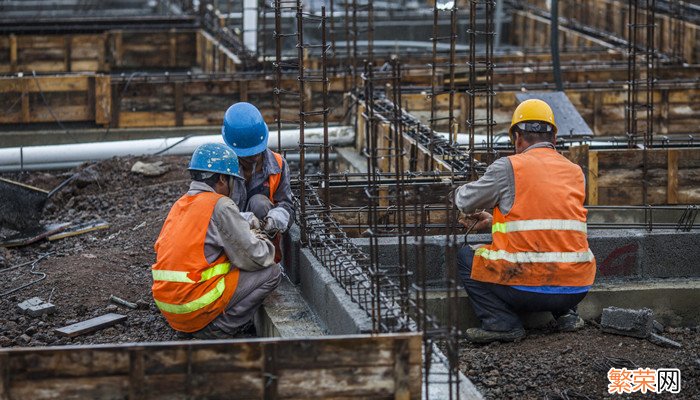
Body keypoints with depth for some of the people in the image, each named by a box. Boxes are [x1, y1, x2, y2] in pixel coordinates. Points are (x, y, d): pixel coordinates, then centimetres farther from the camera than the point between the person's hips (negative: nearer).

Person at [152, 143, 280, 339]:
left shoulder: (180, 204, 14)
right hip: (195, 305, -8)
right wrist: (266, 246, 12)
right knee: (271, 273, 1)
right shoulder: (220, 206, -11)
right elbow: (253, 258, -11)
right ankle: (219, 328, -3)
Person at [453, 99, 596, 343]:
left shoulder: (508, 167, -2)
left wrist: (461, 193, 35)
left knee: (465, 257, 19)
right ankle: (566, 313, 16)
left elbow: (466, 203, 10)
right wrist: (493, 221, 34)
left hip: (526, 289, -5)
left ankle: (502, 323, 2)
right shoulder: (576, 172, 13)